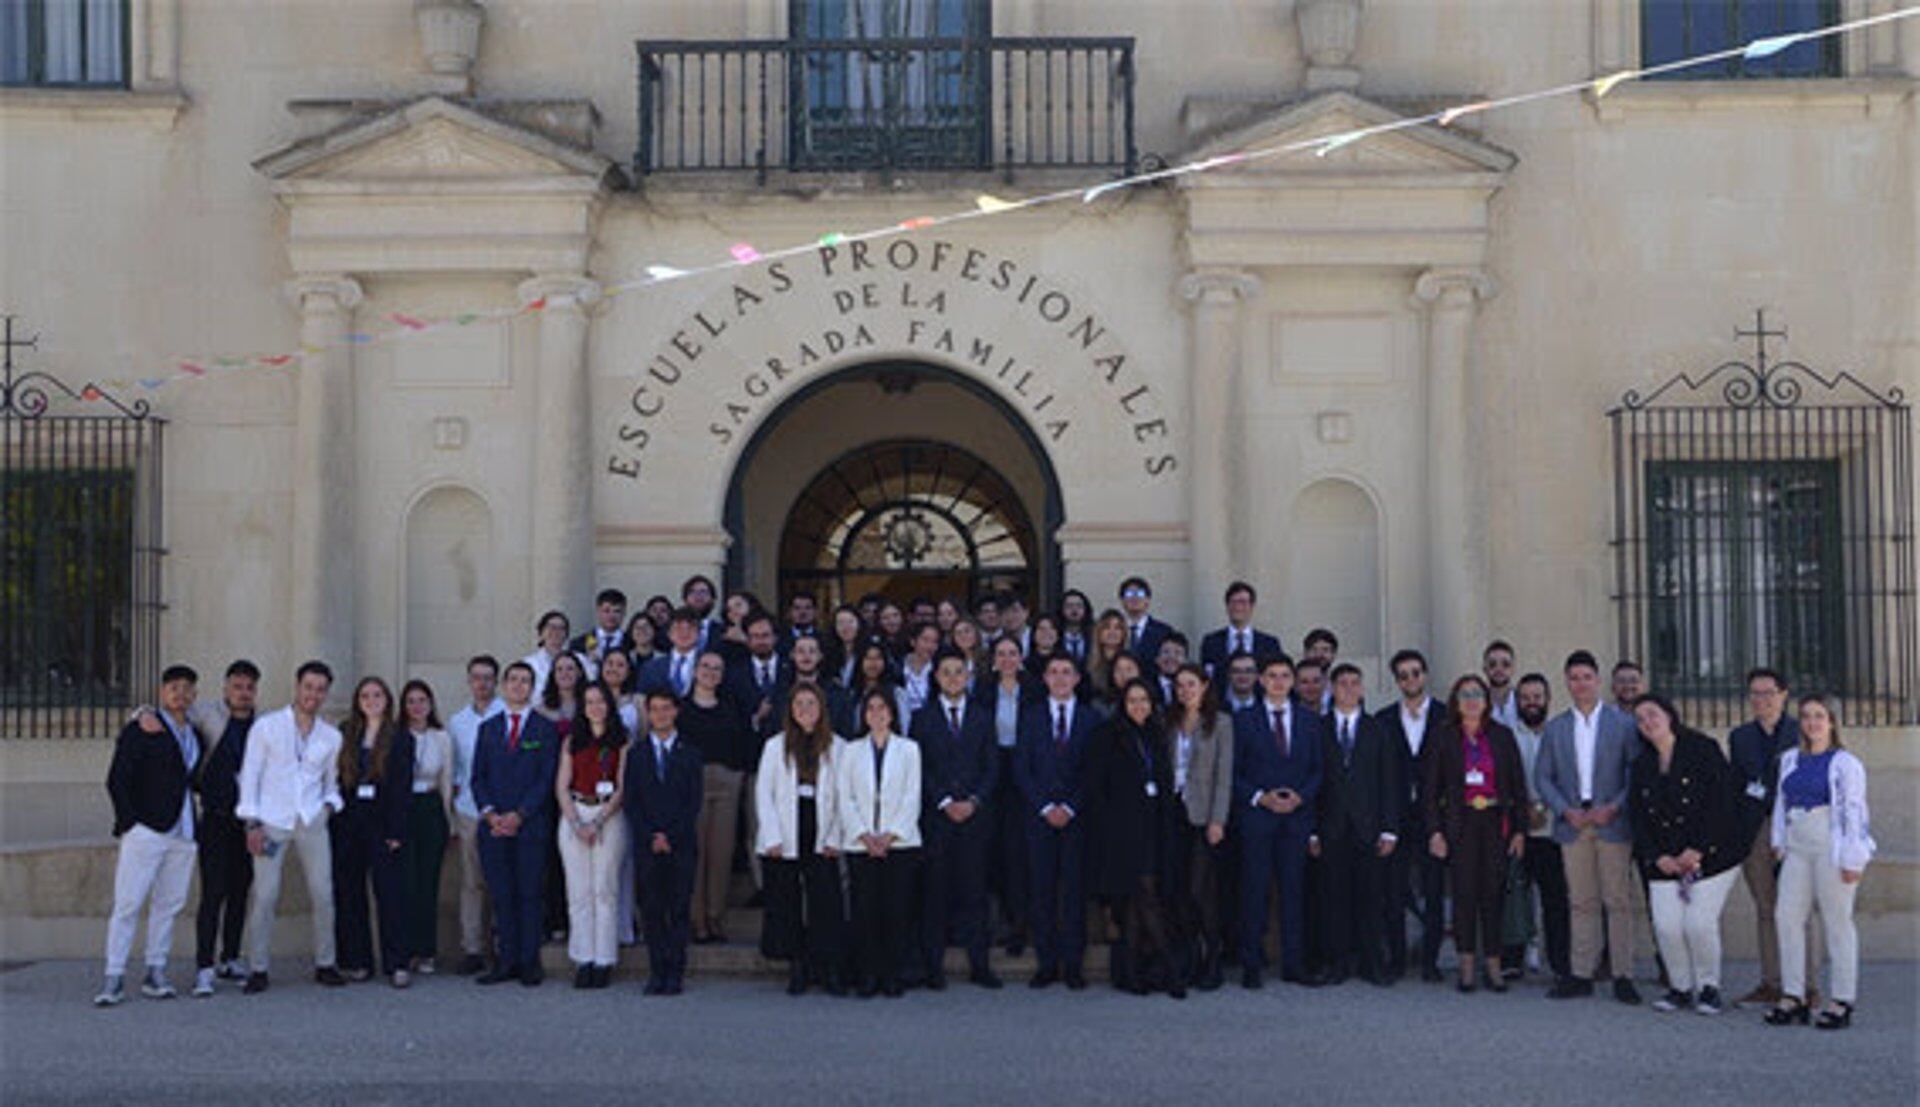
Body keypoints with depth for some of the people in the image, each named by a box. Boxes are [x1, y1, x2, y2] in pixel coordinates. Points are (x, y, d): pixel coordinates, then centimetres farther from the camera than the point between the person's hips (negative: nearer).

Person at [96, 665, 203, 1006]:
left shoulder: (195, 736, 17)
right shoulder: (139, 731, 1)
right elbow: (117, 781, -3)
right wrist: (130, 823, -9)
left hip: (183, 834, 5)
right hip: (146, 830, -5)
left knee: (169, 904, 6)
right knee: (128, 904, -5)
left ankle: (155, 973, 12)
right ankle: (114, 978, -2)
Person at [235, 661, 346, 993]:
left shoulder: (331, 737, 12)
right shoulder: (266, 726, 4)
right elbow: (249, 775, 2)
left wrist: (330, 804, 1)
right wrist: (252, 823, -5)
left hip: (312, 820, 3)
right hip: (272, 821, -3)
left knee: (323, 893, -3)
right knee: (265, 895, -7)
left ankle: (325, 964, 9)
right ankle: (257, 969, 1)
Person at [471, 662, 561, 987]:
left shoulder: (546, 729, 5)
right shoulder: (488, 728, 16)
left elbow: (547, 779, -2)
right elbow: (478, 777, 11)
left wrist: (519, 815, -11)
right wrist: (490, 813, -6)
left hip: (531, 824, -3)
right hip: (494, 825, 3)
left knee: (530, 895, -2)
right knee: (501, 896, 3)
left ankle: (529, 963, 3)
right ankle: (507, 961, 8)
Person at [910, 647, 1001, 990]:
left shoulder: (983, 716, 12)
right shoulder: (922, 718, 7)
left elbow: (990, 766, 8)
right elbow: (918, 768, 1)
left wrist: (973, 801, -6)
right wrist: (944, 802, -9)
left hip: (975, 815, 1)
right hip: (935, 816, -1)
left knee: (974, 889, 1)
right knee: (935, 891, -2)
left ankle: (979, 964, 5)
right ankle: (934, 965, 4)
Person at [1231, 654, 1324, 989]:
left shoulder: (1310, 721, 12)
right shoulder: (1244, 721, 5)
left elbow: (1318, 769, 10)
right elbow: (1234, 773, 3)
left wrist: (1300, 796, -7)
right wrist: (1260, 797, -11)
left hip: (1297, 815, 2)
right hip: (1257, 817, -2)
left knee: (1295, 890, 3)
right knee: (1254, 890, -2)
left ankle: (1294, 964, 9)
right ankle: (1251, 965, 4)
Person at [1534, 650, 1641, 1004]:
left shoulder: (1622, 723, 4)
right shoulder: (1555, 727, 11)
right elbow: (1542, 777, 9)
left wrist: (1614, 808, -11)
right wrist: (1566, 810, -5)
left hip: (1612, 824, -2)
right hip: (1573, 825, 2)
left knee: (1619, 901, -3)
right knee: (1582, 902, 5)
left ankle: (1623, 976, 2)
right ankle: (1581, 974, 8)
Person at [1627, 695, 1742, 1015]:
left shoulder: (1703, 750, -4)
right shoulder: (1641, 765, 11)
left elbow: (1721, 804, -9)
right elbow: (1636, 816, 9)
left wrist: (1698, 850, -12)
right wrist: (1657, 857, -4)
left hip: (1711, 854, -4)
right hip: (1664, 861, 4)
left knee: (1699, 923, -13)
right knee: (1666, 926, -9)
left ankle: (1709, 987, 8)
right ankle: (1680, 987, 11)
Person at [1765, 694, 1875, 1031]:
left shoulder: (1845, 763, -5)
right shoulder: (1790, 760, 14)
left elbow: (1854, 811, -8)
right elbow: (1781, 801, 21)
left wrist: (1852, 860, -11)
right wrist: (1780, 842, 14)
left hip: (1831, 849, -6)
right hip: (1798, 849, 6)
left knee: (1837, 921, -1)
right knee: (1788, 917, 0)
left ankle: (1841, 1002, 5)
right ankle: (1793, 996, 6)